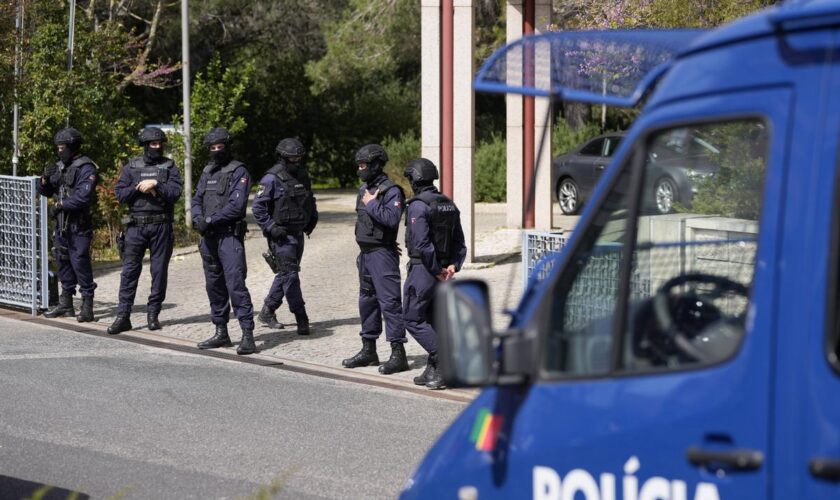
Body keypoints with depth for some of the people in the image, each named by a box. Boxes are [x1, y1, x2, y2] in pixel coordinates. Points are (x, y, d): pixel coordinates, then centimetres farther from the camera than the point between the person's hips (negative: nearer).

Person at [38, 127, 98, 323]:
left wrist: (60, 205, -15)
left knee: (80, 263, -10)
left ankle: (87, 306, -7)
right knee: (63, 262, 13)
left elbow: (83, 196, -20)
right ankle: (66, 304, 21)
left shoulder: (86, 168, -10)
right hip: (61, 224, 8)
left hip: (78, 225, -8)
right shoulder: (60, 166, 15)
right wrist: (45, 179, -1)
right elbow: (45, 191, 20)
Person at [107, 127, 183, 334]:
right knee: (129, 270, -3)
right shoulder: (131, 167, 7)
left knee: (159, 271, 3)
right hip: (136, 226, 0)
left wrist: (155, 184, -16)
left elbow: (175, 192, -7)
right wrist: (138, 188, -12)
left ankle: (153, 314, 13)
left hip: (161, 226, 0)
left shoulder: (169, 167, 6)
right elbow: (119, 194, 2)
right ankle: (123, 316, -3)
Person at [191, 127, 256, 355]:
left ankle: (248, 335, -16)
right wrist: (198, 219, -7)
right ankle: (221, 333, 20)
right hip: (209, 236, 8)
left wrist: (210, 219, -17)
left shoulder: (239, 172, -6)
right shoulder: (208, 172, 16)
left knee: (235, 284, -14)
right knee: (214, 285, 11)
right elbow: (197, 200, 14)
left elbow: (236, 205, -16)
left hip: (230, 236, -8)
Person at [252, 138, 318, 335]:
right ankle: (301, 319, -8)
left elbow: (310, 201, 27)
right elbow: (258, 206, -14)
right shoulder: (272, 178, -12)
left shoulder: (303, 177, 10)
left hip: (298, 234, 8)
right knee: (290, 275, -9)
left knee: (285, 275, 13)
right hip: (281, 235, -8)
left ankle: (267, 313, 25)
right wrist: (271, 228, -19)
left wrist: (312, 219, 14)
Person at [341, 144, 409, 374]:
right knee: (367, 301, 14)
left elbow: (392, 218, -28)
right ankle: (368, 351, 23)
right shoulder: (364, 189, 14)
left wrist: (371, 204, -18)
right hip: (365, 253, 9)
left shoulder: (391, 191, -14)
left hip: (382, 254, -9)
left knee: (389, 301, -11)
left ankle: (398, 354, -11)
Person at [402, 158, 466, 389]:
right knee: (432, 319, 15)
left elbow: (422, 244, -22)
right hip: (443, 270, 8)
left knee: (413, 319, -1)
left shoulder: (418, 206, -15)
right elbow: (459, 242, 10)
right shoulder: (449, 205, 11)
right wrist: (453, 266, 0)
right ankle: (433, 371, 14)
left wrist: (436, 270, -15)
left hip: (423, 269, -8)